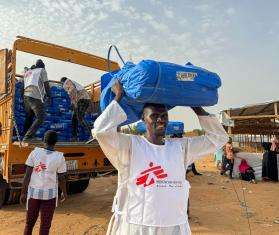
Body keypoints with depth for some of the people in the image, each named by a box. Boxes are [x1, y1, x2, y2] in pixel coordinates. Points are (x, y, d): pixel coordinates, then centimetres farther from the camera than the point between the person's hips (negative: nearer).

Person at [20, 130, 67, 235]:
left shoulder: (35, 152, -5)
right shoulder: (59, 157, -8)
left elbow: (27, 175, -5)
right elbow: (61, 179, -3)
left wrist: (23, 193, 5)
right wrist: (64, 193, 13)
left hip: (33, 192, 2)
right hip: (50, 194, -2)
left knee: (29, 222, 20)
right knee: (45, 225, 10)